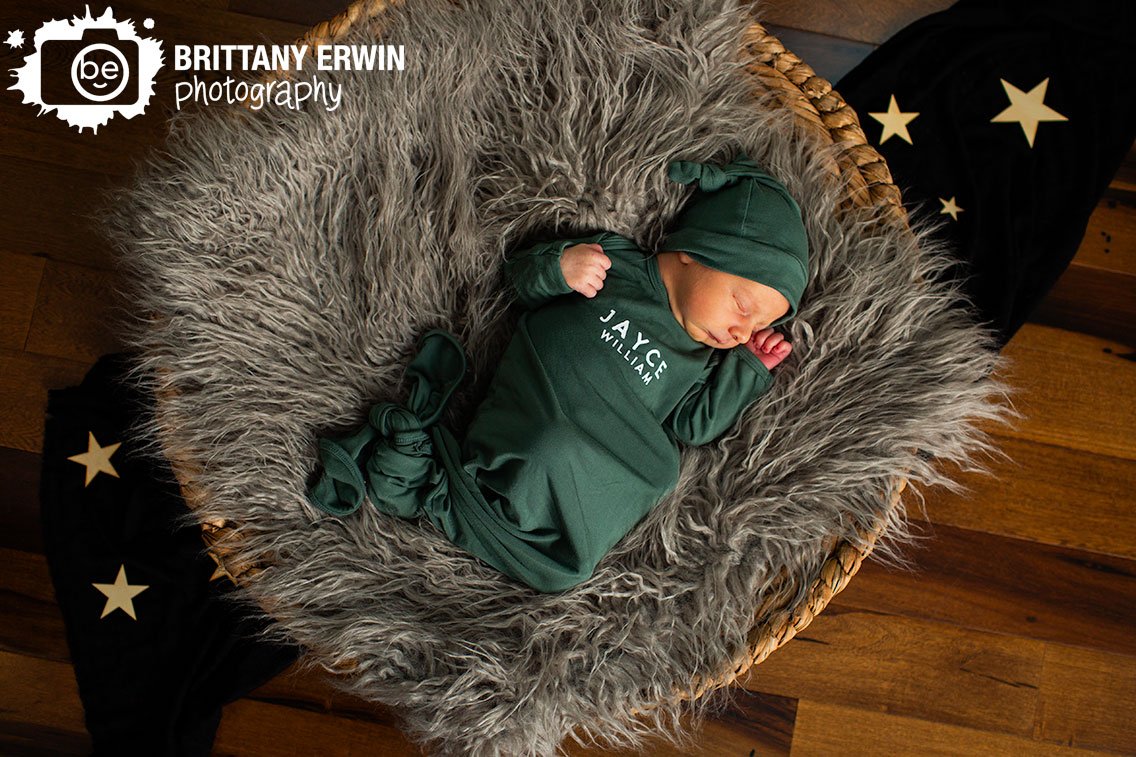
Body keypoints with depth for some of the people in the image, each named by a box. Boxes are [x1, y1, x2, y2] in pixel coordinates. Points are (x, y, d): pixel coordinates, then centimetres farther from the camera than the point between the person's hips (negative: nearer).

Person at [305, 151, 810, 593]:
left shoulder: (700, 364, 17)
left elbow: (692, 426, 12)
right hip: (520, 443, -3)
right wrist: (559, 266, -15)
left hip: (596, 477, 4)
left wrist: (747, 369, 6)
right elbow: (523, 278, 7)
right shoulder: (612, 261, 4)